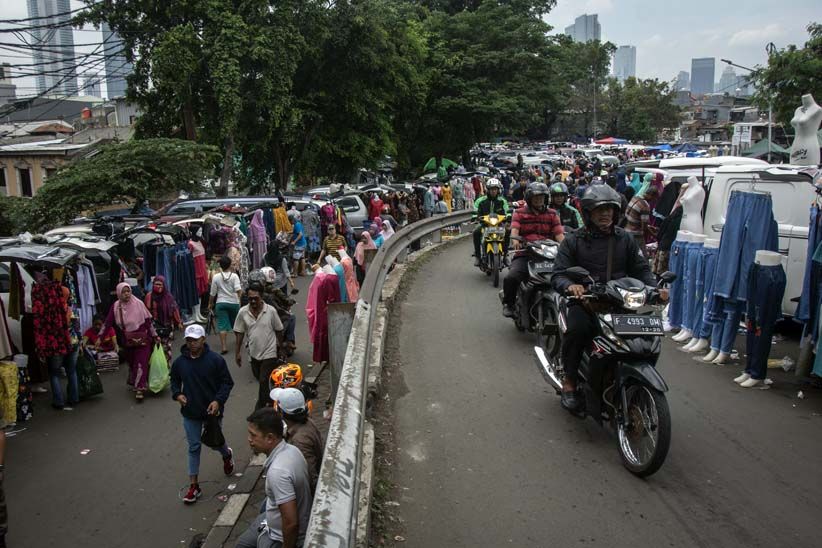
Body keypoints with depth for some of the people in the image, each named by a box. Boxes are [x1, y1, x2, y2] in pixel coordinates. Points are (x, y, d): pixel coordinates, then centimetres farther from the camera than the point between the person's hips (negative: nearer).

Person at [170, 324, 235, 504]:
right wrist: (177, 394, -8)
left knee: (215, 442, 13)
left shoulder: (215, 359, -14)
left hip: (212, 411, -2)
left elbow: (227, 382, -7)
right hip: (190, 413, 2)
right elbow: (174, 381, 12)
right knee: (194, 447, 9)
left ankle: (227, 455, 50)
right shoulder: (179, 362, -5)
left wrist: (218, 400, -20)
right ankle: (194, 486, 19)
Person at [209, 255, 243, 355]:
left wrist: (210, 303, 15)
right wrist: (240, 297, -5)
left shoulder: (216, 277, -3)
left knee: (222, 325, -3)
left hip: (221, 303, 0)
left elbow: (213, 293, 3)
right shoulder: (234, 276, -6)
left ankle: (223, 347, -13)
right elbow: (238, 290, -20)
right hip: (233, 302, 0)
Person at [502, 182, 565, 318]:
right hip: (524, 254, -2)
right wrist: (515, 239, -31)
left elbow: (559, 233, 4)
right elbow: (514, 229, -7)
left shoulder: (552, 214, 18)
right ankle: (508, 303, 1)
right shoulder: (519, 213, 12)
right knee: (511, 278, -28)